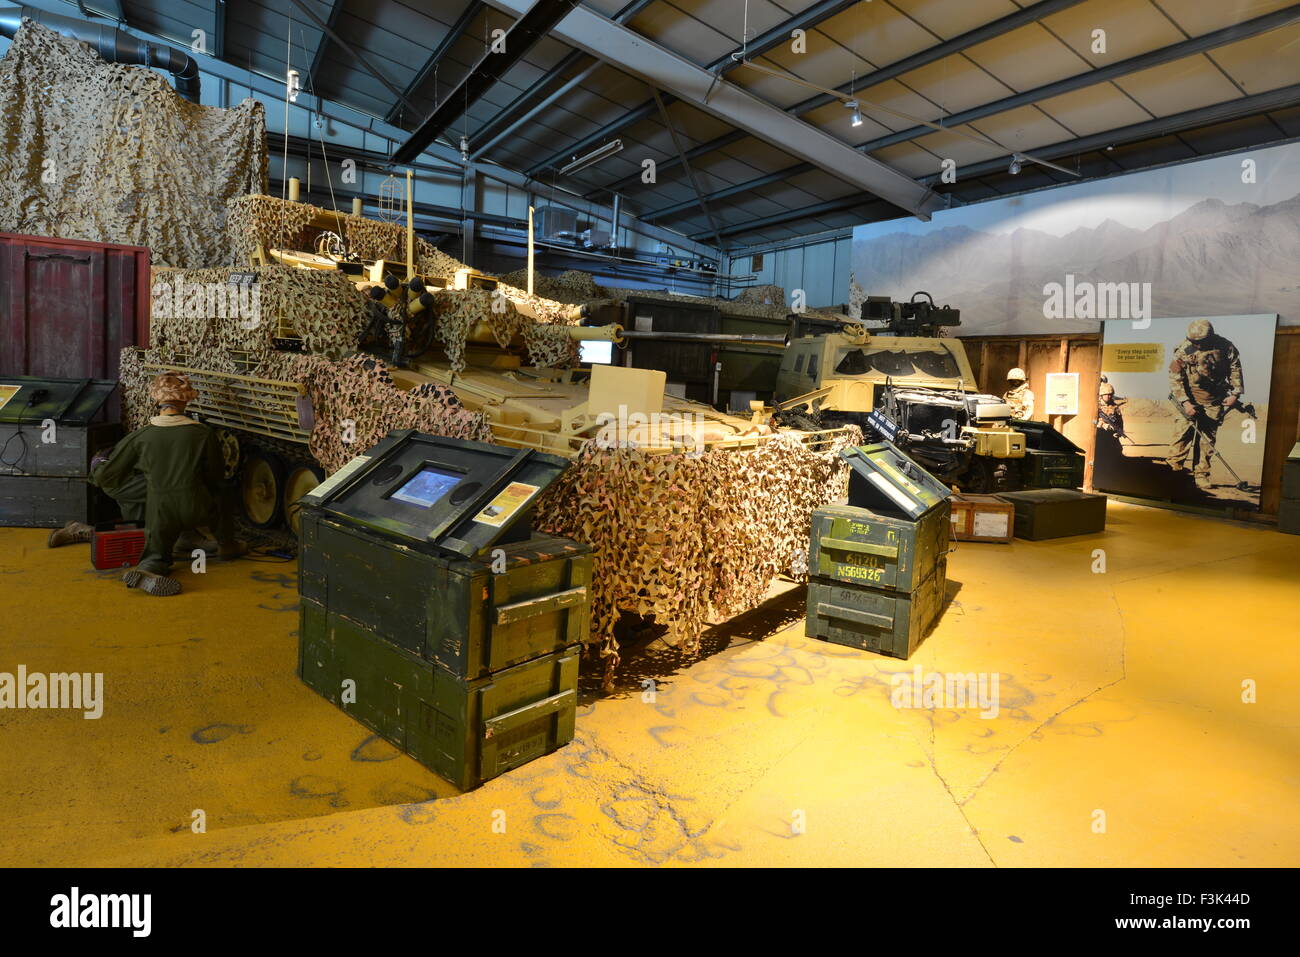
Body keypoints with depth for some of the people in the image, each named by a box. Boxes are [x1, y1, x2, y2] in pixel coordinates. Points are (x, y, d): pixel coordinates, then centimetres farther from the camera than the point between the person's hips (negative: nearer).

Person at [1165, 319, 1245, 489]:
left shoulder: (1224, 346, -6)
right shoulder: (1184, 350, -13)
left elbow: (1235, 368, 5)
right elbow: (1175, 378, -12)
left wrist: (1235, 393, 0)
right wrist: (1185, 402, -18)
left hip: (1214, 401, 2)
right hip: (1191, 398, -2)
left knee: (1207, 437, 2)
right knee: (1184, 431, -11)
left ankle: (1201, 475, 7)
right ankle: (1174, 465, -2)